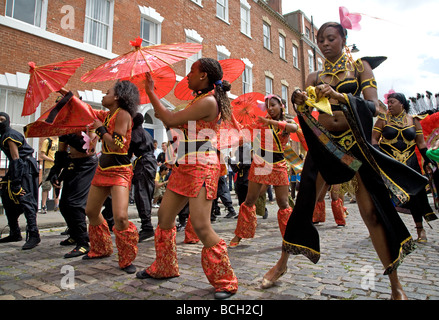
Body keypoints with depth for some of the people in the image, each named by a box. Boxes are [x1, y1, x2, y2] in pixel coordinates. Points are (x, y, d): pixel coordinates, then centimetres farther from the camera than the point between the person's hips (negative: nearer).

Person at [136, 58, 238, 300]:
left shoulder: (208, 101, -13)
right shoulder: (200, 100, 19)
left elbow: (170, 120, -13)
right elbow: (178, 123, 20)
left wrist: (150, 92, -2)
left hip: (202, 168, -10)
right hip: (184, 167, 10)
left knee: (201, 225, -14)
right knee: (165, 216, 14)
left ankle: (225, 280, 4)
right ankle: (164, 268, 32)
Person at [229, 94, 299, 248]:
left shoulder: (287, 123, 6)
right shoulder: (263, 121, 4)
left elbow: (294, 128, -19)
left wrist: (272, 122, -31)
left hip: (279, 165, 1)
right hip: (260, 163, -1)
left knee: (283, 203, 2)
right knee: (250, 200, 2)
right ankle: (239, 235, 15)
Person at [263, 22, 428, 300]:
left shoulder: (360, 67, 7)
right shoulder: (315, 77, 13)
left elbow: (374, 106, -6)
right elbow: (305, 112, 4)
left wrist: (340, 96, -22)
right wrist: (299, 102, -18)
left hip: (355, 143, -1)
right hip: (323, 144, 2)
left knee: (372, 211, -4)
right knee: (303, 204, 1)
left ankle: (396, 284, 12)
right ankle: (282, 263, 16)